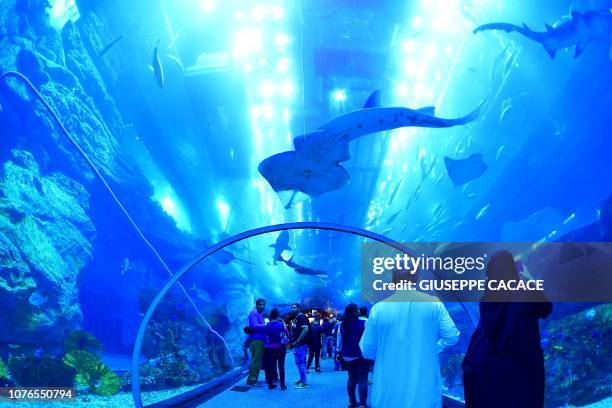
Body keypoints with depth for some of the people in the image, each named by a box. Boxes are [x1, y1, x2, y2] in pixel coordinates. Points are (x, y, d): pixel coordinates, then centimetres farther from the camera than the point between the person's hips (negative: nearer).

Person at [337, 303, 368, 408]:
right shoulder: (363, 323, -16)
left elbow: (339, 340, 9)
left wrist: (339, 352, 19)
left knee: (351, 378, 16)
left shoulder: (343, 324, 4)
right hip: (361, 356, -6)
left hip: (348, 356, 6)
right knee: (362, 380, -2)